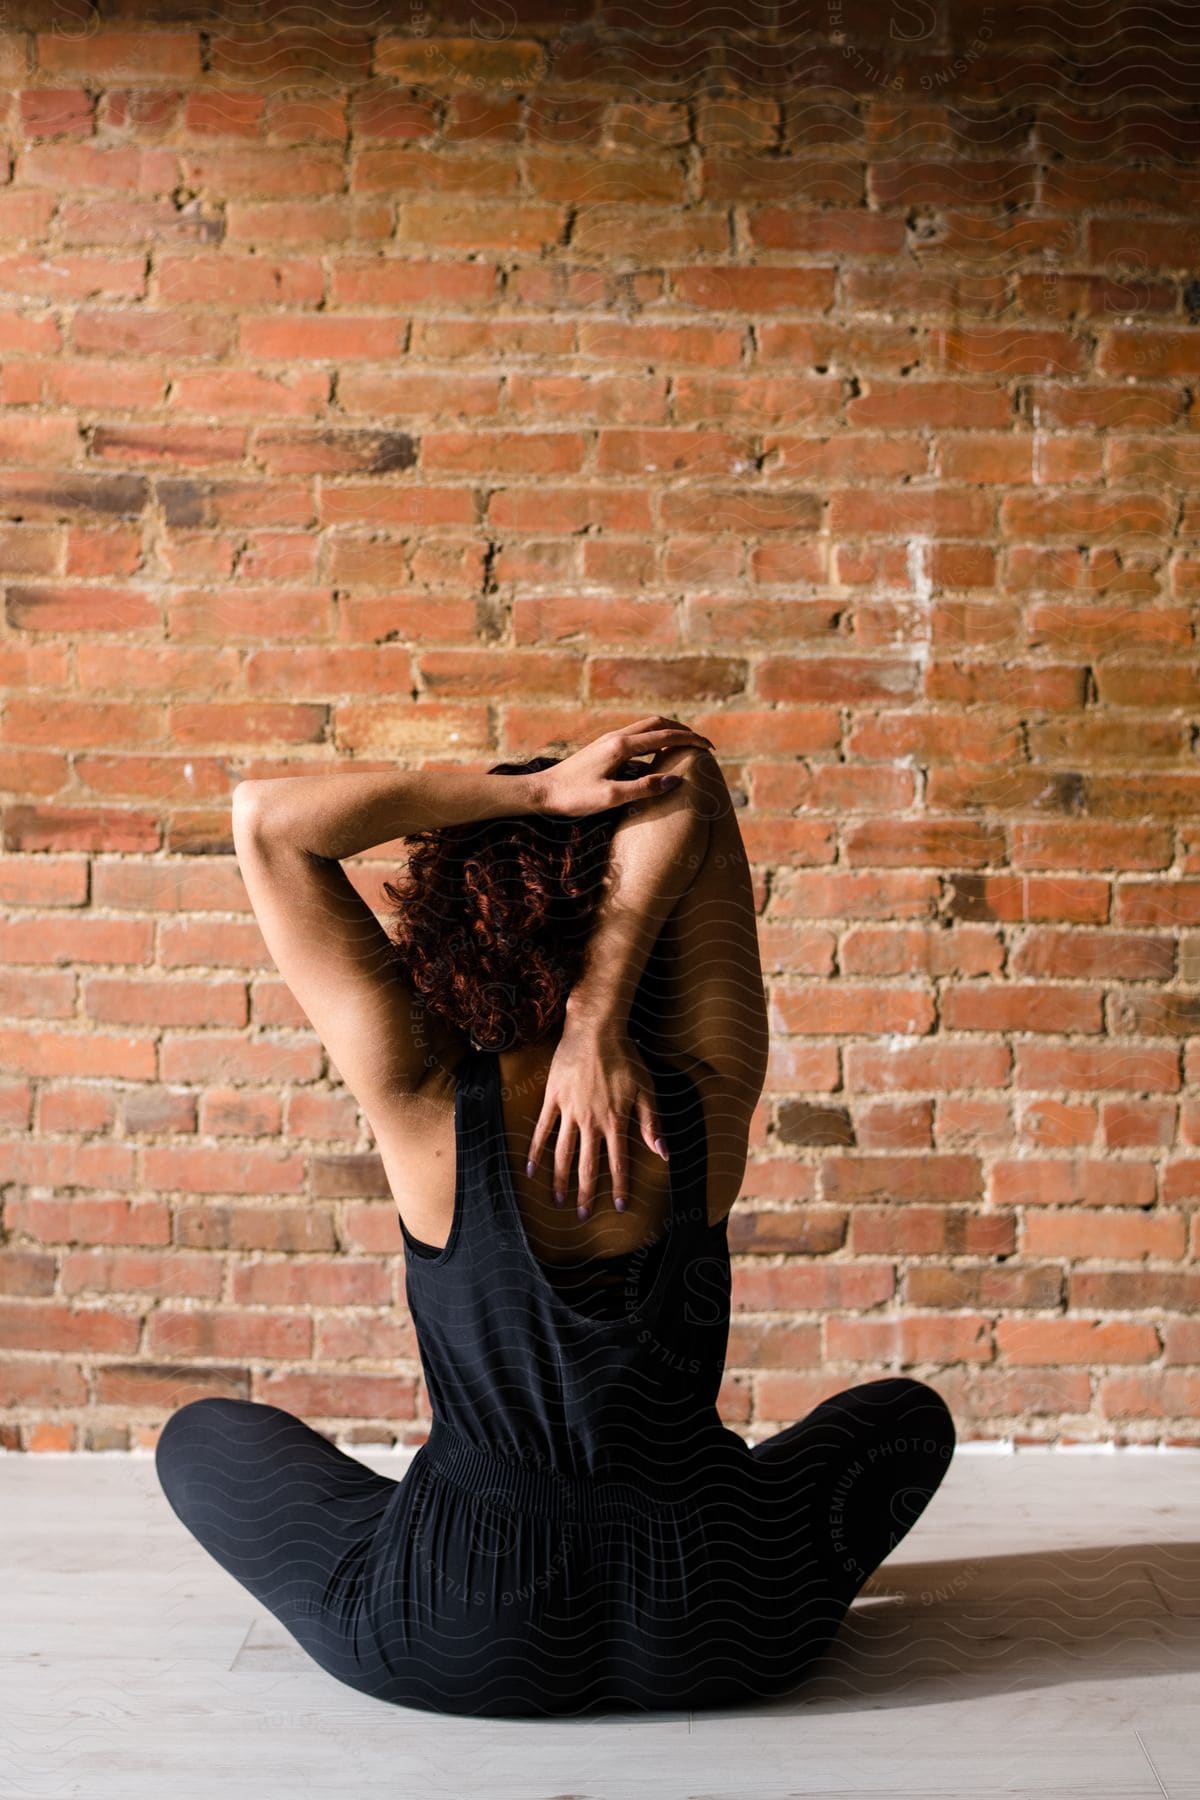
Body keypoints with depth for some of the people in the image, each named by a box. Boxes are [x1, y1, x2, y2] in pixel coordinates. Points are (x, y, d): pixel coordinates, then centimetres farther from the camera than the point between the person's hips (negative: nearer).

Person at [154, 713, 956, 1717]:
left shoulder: (426, 1110, -17)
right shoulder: (710, 1101, -14)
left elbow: (264, 818, -14)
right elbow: (688, 776, -12)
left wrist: (536, 790, -18)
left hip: (458, 1646, -1)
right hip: (713, 1643, 2)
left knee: (202, 1438, 25)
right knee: (909, 1415, 29)